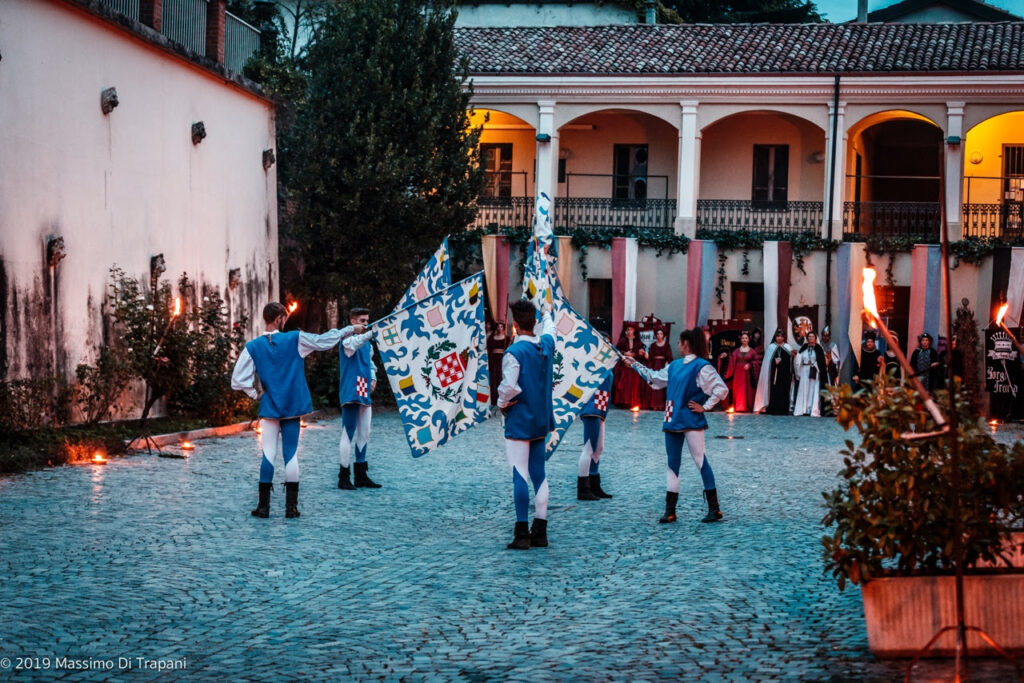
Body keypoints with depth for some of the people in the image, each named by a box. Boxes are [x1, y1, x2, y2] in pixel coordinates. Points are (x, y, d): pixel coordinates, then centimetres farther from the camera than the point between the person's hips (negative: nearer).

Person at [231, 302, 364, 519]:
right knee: (291, 454, 4)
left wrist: (256, 395, 6)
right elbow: (323, 341, 3)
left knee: (268, 454, 4)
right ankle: (291, 506, 4)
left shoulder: (253, 347, -5)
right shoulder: (295, 339, -7)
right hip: (292, 407, 0)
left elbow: (238, 380, -8)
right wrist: (351, 329, 14)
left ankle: (263, 506, 3)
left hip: (269, 408, 0)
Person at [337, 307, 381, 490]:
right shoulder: (348, 339, -8)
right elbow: (352, 345, -31)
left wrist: (373, 378, 9)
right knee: (349, 434, -7)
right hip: (351, 393, -8)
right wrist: (372, 333, -43)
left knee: (363, 434, 11)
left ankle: (361, 476, 19)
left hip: (365, 394, 8)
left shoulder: (367, 342, 17)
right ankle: (344, 477, -3)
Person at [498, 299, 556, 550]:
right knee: (539, 475, 10)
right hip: (541, 421, 7)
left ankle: (522, 534, -4)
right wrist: (547, 314, 48)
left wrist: (502, 403, -6)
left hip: (519, 422, -7)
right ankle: (540, 532, 12)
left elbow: (509, 386, -26)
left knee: (520, 476, -4)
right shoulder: (547, 344, 4)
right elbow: (549, 330, 28)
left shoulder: (514, 352, -18)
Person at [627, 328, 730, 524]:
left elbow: (722, 389, -14)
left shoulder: (701, 367, -10)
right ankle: (670, 511, 11)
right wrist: (635, 365, 33)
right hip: (672, 421, 8)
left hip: (691, 422, -8)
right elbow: (655, 378, 28)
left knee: (700, 461, -5)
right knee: (672, 463, 8)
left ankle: (714, 508, 1)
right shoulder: (674, 365, 13)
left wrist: (705, 407, -12)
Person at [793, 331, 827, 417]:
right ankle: (803, 409, 3)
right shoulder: (803, 348, 8)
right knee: (804, 390, 1)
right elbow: (799, 361, 9)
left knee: (814, 390, -4)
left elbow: (822, 361, -2)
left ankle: (814, 410, -5)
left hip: (814, 373, -2)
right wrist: (798, 373, 3)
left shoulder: (818, 349, 2)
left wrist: (821, 374, -9)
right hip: (804, 372, 2)